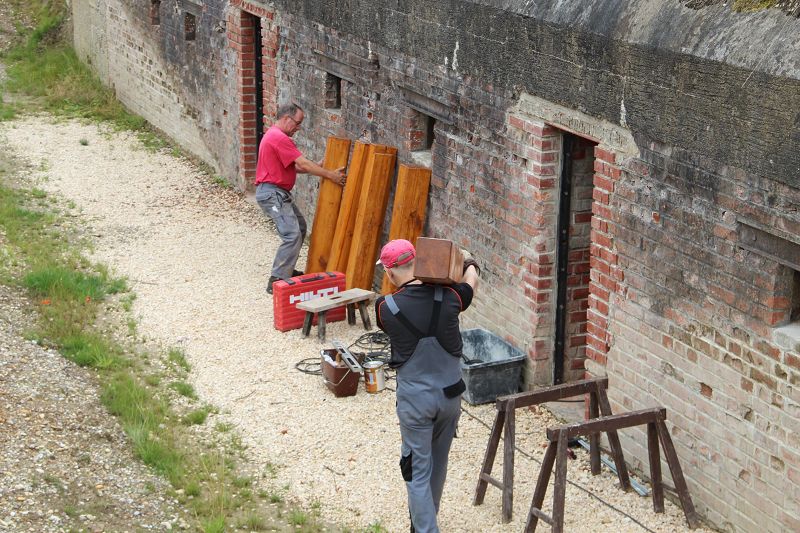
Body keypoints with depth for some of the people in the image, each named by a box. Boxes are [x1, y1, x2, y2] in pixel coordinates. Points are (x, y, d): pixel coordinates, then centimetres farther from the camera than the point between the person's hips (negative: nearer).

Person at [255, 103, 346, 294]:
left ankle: (286, 270, 28)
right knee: (292, 235, -18)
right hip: (272, 193, -11)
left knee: (300, 226, 21)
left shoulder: (274, 135, 17)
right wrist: (331, 175, -13)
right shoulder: (279, 138, -18)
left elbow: (294, 167, 17)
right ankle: (277, 281, -19)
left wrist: (318, 168, 6)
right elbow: (303, 164, -19)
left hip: (279, 193, 11)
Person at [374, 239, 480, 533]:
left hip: (414, 400, -4)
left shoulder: (385, 307, -16)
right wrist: (469, 264, 34)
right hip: (450, 395, 4)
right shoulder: (447, 297, -10)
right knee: (438, 464, 22)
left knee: (418, 471, 5)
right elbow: (472, 281, 13)